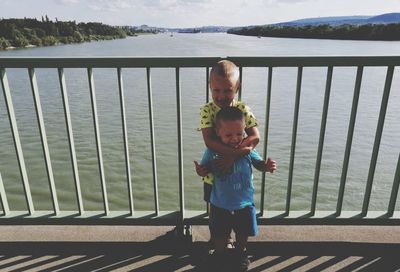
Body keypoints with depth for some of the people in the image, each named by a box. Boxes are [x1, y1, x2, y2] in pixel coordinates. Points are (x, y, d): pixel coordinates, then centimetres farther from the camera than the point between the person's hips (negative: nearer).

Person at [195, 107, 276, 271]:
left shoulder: (247, 149, -16)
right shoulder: (212, 152, -19)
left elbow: (259, 164, 0)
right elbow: (204, 168, -6)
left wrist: (268, 166, -22)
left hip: (244, 204, 1)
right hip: (220, 205, -1)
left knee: (243, 233, 23)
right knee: (220, 235, 19)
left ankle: (241, 254, 54)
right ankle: (219, 255, 50)